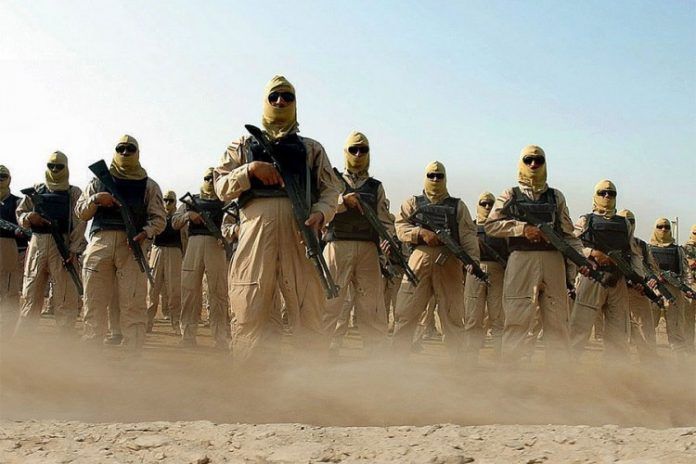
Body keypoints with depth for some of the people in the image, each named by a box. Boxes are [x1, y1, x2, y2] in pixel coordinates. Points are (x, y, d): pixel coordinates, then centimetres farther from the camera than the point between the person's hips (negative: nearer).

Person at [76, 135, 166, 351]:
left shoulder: (148, 185, 15)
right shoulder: (99, 181, 20)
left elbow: (159, 217, 7)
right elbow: (80, 212, 16)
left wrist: (146, 232, -14)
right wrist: (95, 199, -5)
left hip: (132, 245, -2)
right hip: (99, 243, 2)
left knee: (133, 303, -8)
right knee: (94, 301, 0)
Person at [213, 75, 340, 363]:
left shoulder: (311, 149, 19)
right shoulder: (243, 147, 19)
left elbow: (330, 189, 11)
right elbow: (222, 188, 10)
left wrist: (321, 213, -11)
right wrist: (250, 169, -7)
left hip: (300, 235, 1)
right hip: (256, 234, 0)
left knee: (308, 309, -2)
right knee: (251, 312, -3)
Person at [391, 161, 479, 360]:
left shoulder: (458, 206, 18)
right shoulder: (413, 203, 19)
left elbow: (468, 236, 7)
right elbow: (400, 226, 5)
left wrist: (473, 261, -8)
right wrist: (422, 233, -13)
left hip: (449, 262, 0)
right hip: (420, 258, 0)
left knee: (453, 315, 0)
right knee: (405, 312, -4)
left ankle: (457, 360, 4)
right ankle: (398, 357, 1)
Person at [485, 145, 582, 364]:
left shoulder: (556, 196, 16)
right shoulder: (510, 196, 9)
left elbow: (568, 235, 14)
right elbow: (491, 225, -3)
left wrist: (576, 260, 4)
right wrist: (523, 228, -13)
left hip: (553, 262, 3)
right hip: (521, 261, -2)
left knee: (557, 319, 3)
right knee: (517, 320, -4)